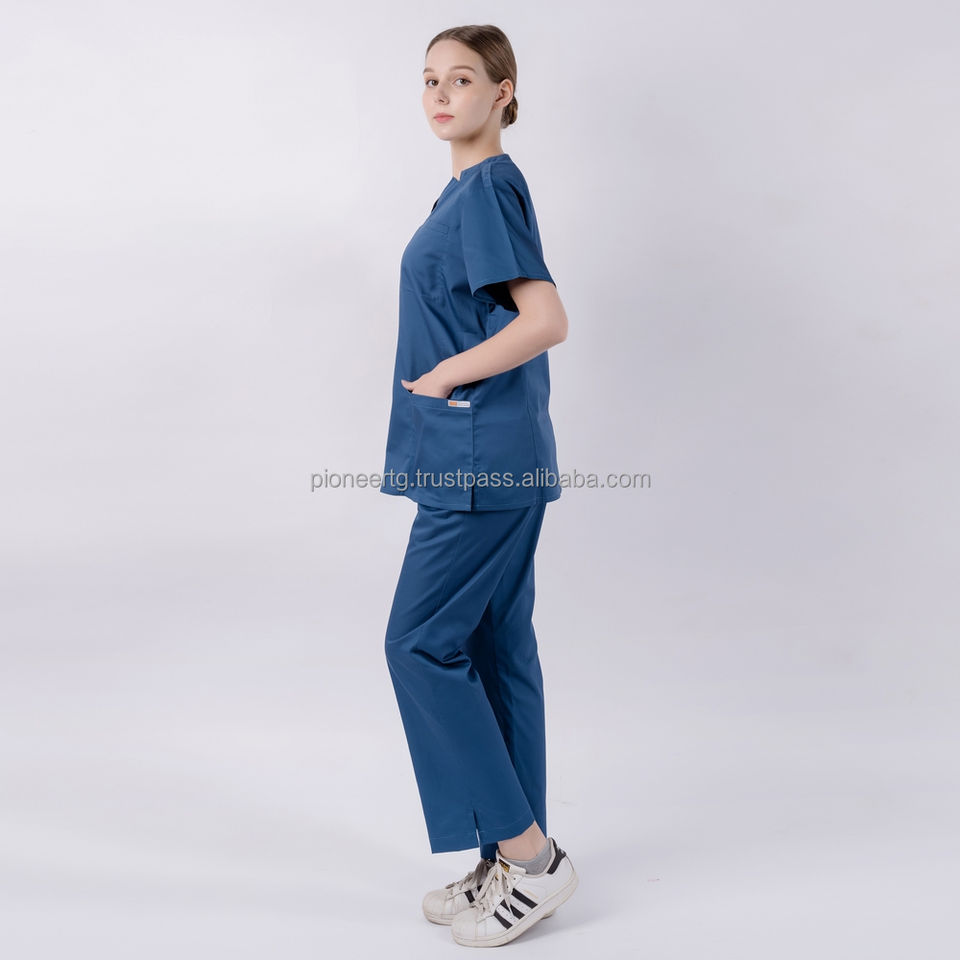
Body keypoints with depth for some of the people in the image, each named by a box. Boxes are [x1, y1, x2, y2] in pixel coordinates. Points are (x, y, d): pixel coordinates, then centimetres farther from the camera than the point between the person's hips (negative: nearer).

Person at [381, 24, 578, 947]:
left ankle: (528, 854, 7)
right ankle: (514, 860, 24)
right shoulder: (471, 188, 17)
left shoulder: (488, 188, -11)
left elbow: (546, 320, -22)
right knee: (494, 647, 12)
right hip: (491, 459, 10)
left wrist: (444, 377, -13)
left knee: (421, 643, -4)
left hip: (480, 460, -10)